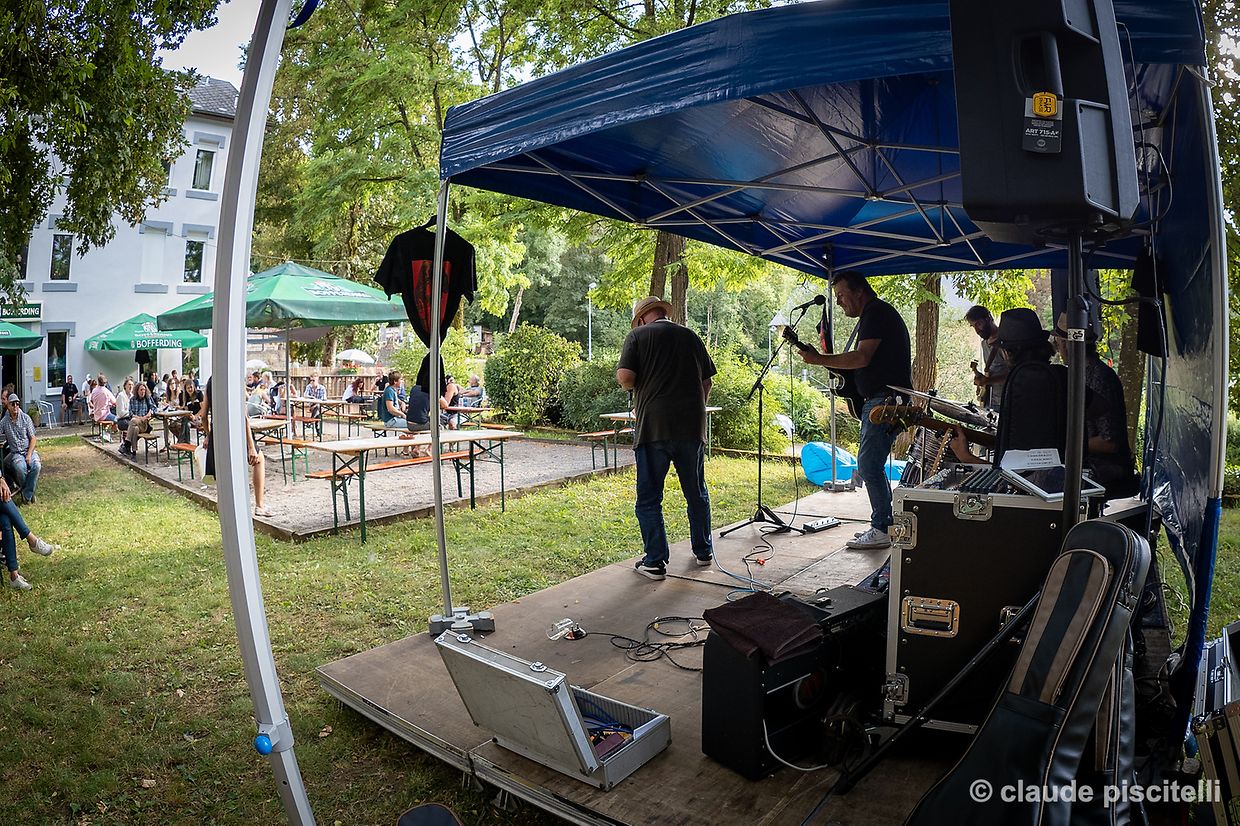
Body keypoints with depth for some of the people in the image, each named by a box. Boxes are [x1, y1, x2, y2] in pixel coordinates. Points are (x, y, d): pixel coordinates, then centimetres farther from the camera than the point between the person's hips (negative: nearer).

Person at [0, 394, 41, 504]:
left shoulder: (26, 418, 2)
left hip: (29, 450, 0)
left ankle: (27, 494, -15)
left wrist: (29, 455, -9)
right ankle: (29, 491, -8)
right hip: (15, 453, 0)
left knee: (36, 466, -30)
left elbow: (33, 438, 1)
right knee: (20, 467, -32)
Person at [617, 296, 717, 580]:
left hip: (653, 427, -4)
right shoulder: (690, 336, 13)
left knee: (649, 498, 4)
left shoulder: (638, 336, 1)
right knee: (697, 493, 17)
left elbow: (625, 377, -12)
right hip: (692, 428, 4)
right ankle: (703, 551, 29)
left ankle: (655, 561, 4)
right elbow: (706, 382, 14)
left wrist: (631, 383, 10)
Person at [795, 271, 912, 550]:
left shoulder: (876, 312, -11)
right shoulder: (879, 314, 22)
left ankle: (882, 530, -5)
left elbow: (862, 357, -22)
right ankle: (885, 524, 19)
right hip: (881, 400, 11)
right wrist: (835, 366, 11)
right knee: (873, 464, 13)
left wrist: (819, 359, -16)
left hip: (885, 401, -11)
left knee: (868, 464, -10)